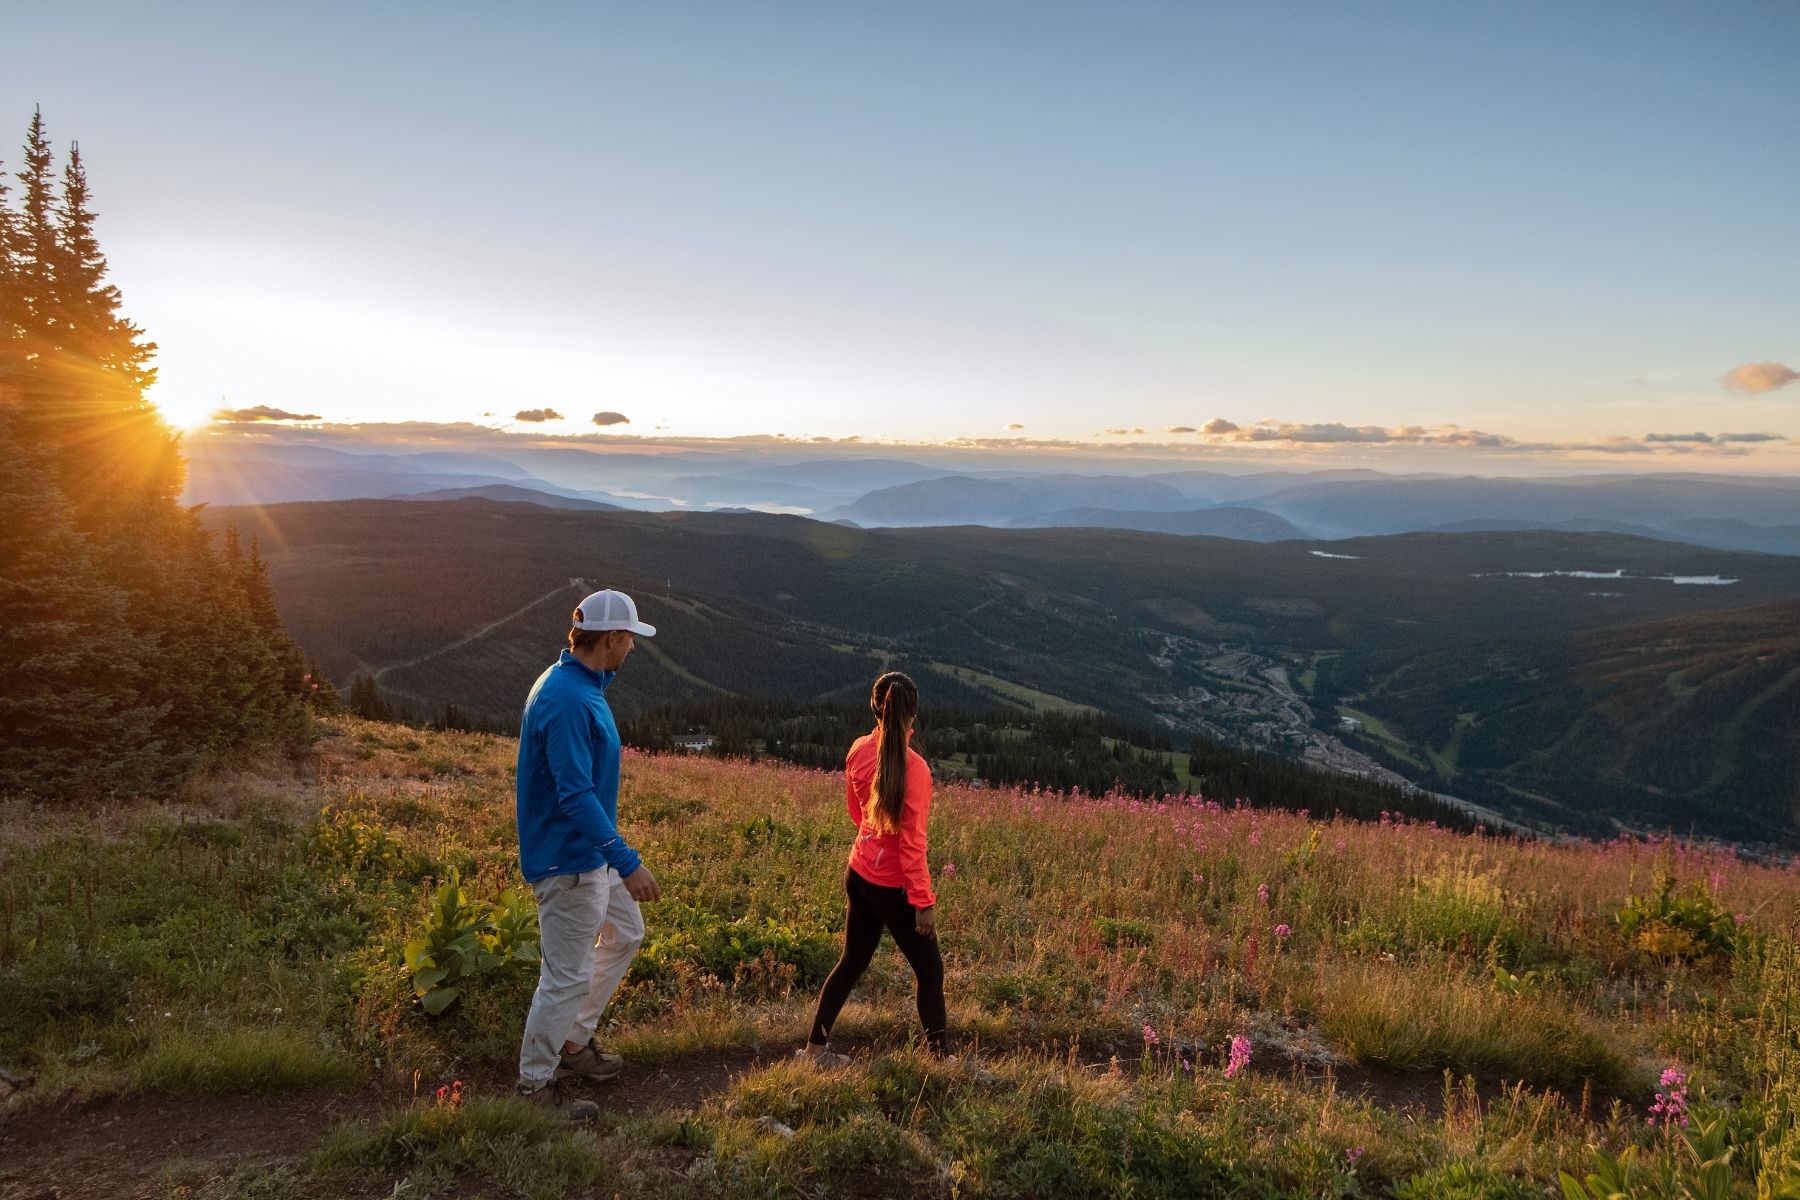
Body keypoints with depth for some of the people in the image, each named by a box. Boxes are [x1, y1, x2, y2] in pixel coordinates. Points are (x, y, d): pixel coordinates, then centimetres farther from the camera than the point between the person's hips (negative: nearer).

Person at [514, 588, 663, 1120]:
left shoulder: (578, 683, 6)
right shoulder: (567, 700, -27)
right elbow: (575, 795, -31)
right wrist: (626, 861, -32)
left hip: (591, 852, 11)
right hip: (567, 860, -11)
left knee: (625, 935, 24)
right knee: (567, 975, 3)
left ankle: (575, 1040, 37)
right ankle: (535, 1084, 22)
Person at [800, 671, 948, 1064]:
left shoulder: (858, 751, -4)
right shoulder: (914, 769, -24)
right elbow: (912, 843, -21)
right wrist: (924, 901, -15)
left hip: (859, 875, 7)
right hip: (894, 887, -7)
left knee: (852, 961, 20)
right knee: (930, 970, 10)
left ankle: (815, 1046, 28)